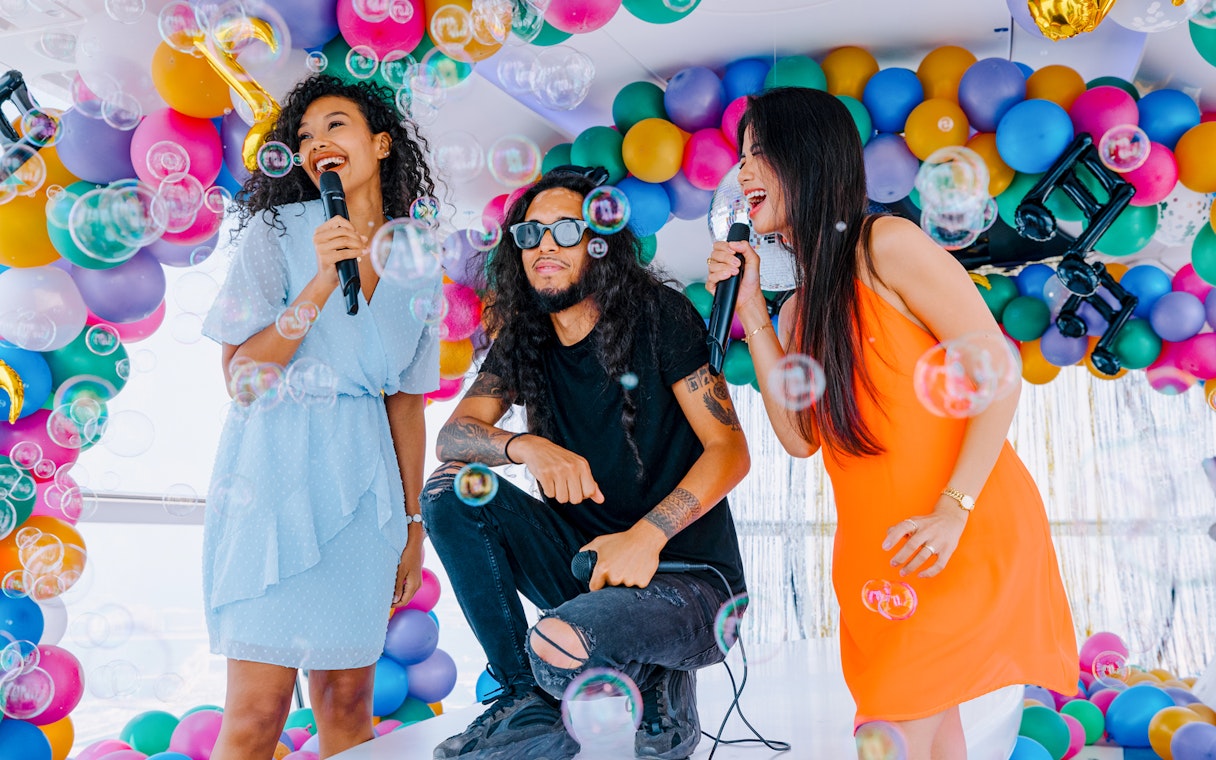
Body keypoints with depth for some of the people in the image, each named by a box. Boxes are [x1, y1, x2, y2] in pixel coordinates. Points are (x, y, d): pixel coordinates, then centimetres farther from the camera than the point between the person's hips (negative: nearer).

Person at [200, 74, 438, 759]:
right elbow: (240, 375, -7)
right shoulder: (277, 232, 2)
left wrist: (413, 523, 12)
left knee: (348, 699, 6)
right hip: (275, 470, -3)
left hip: (362, 482, 3)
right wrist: (322, 283, -15)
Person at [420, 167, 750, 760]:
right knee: (449, 491, -12)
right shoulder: (523, 341, 6)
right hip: (588, 557, 6)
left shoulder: (658, 315, -9)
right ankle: (527, 703, -5)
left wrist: (647, 535, -27)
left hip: (688, 574, -6)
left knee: (560, 644, -34)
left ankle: (659, 690, 2)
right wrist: (527, 446, -26)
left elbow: (730, 450, -13)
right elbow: (452, 437, -4)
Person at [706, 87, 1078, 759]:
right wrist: (749, 309, 0)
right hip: (875, 552, 7)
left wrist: (951, 511, -21)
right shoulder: (800, 303, 13)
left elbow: (998, 371, -13)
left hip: (965, 536, -7)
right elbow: (801, 436, 0)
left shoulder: (888, 245, -10)